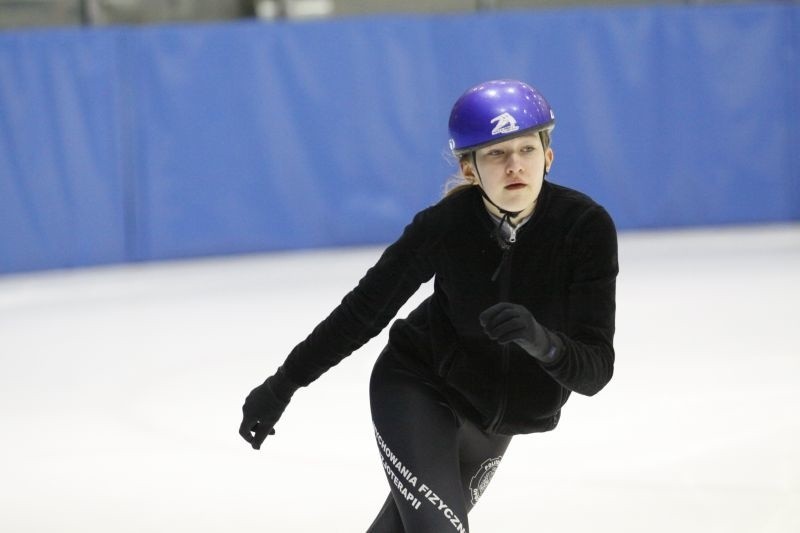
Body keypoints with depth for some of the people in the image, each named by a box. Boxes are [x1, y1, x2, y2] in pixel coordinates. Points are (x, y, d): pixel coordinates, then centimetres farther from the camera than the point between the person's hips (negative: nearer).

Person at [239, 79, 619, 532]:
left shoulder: (587, 227, -26)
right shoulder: (445, 225, -27)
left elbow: (595, 370, -28)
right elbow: (363, 309, -12)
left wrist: (542, 342, -49)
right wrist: (283, 384, -6)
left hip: (499, 414, 3)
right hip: (418, 389, -3)